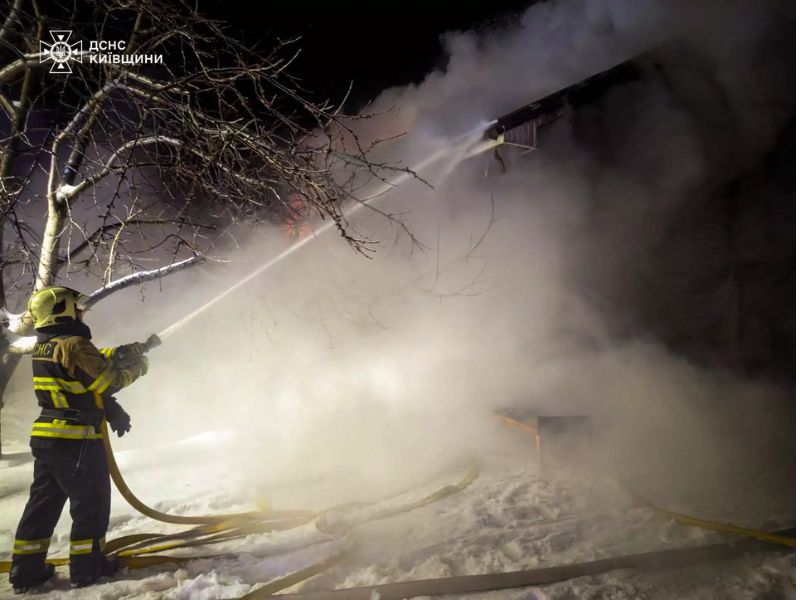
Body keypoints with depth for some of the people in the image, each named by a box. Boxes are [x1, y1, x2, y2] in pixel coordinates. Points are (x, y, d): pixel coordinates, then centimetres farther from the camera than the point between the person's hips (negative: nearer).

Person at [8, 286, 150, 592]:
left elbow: (93, 362, 15)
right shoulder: (74, 345, -20)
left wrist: (123, 352, 4)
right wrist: (137, 365, -3)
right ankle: (87, 566, 16)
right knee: (91, 504, 6)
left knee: (42, 503, 17)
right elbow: (109, 379, -19)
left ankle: (26, 568, 25)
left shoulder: (44, 347, 11)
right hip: (77, 441, -9)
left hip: (46, 439, 9)